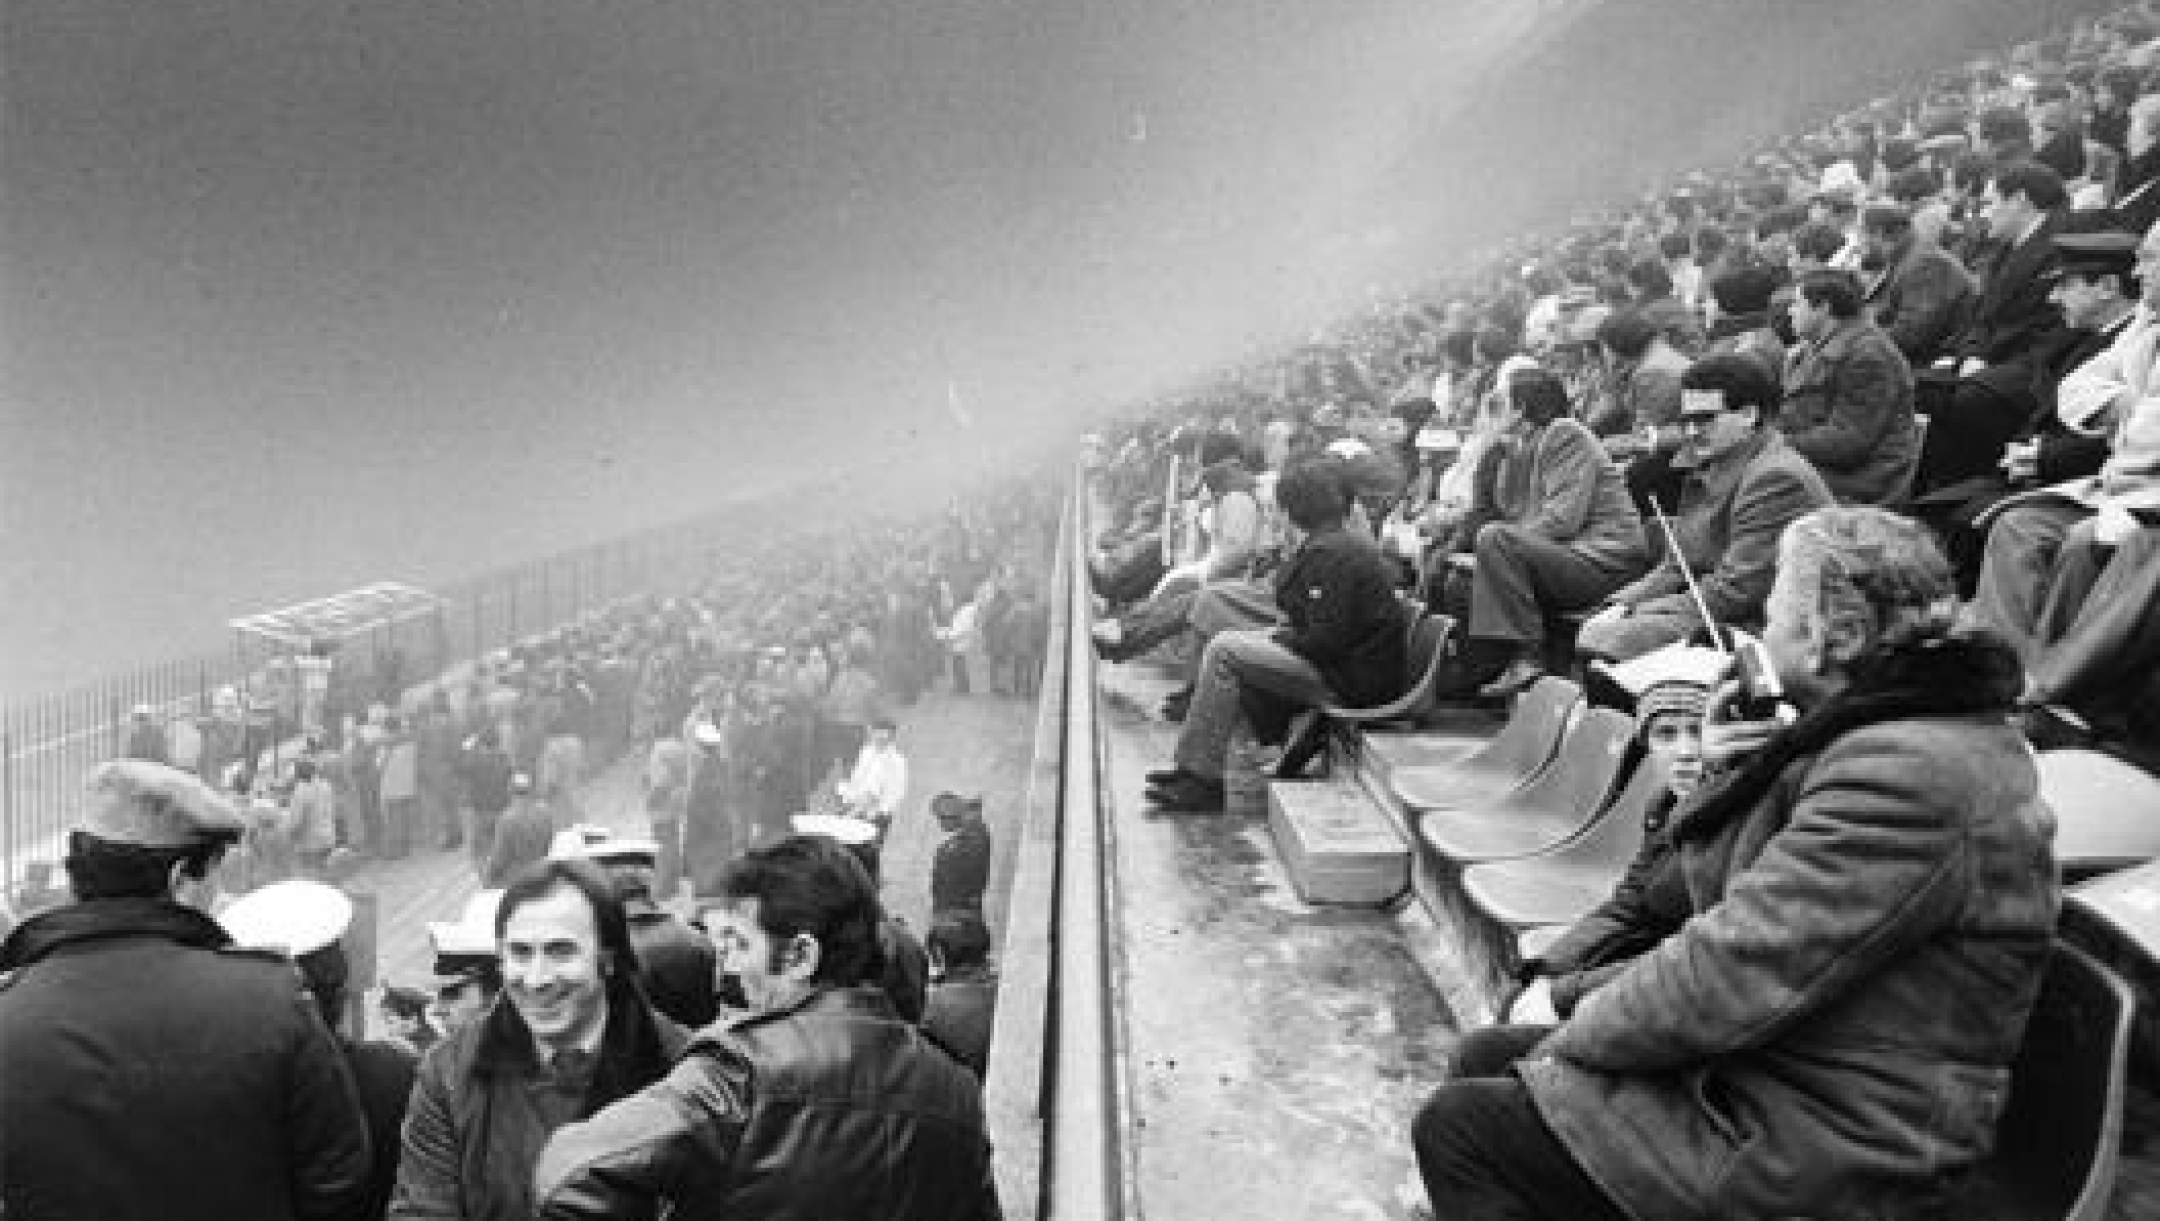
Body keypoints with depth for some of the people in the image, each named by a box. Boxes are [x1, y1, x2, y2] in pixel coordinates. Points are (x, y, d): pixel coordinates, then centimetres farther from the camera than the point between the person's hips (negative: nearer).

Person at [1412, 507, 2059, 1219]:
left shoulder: (1908, 776, -26)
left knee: (1456, 1128, -7)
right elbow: (1715, 891, 10)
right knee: (1486, 1060, 13)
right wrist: (1731, 782, -7)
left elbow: (1726, 975, -26)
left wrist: (1578, 1035, -12)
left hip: (1804, 1159, -10)